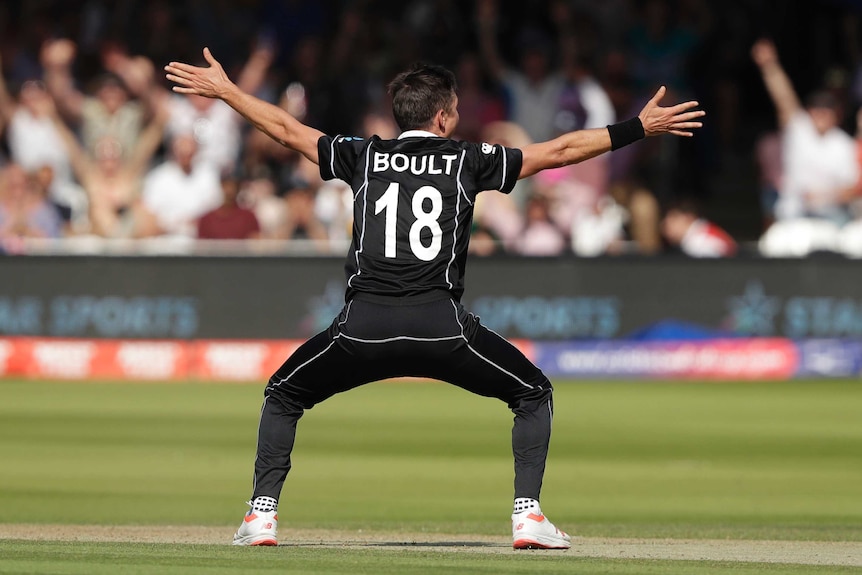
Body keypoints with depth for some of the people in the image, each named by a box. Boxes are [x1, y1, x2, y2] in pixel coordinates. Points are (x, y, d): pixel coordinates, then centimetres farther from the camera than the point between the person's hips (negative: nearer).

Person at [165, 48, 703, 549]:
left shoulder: (365, 156, 17)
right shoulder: (468, 161, 12)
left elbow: (287, 129, 26)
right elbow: (561, 151, 13)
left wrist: (223, 90, 40)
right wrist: (640, 127, 20)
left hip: (363, 323, 2)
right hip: (441, 325, -2)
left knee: (283, 396, 25)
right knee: (534, 394, 16)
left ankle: (263, 514, 11)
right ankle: (529, 515, 3)